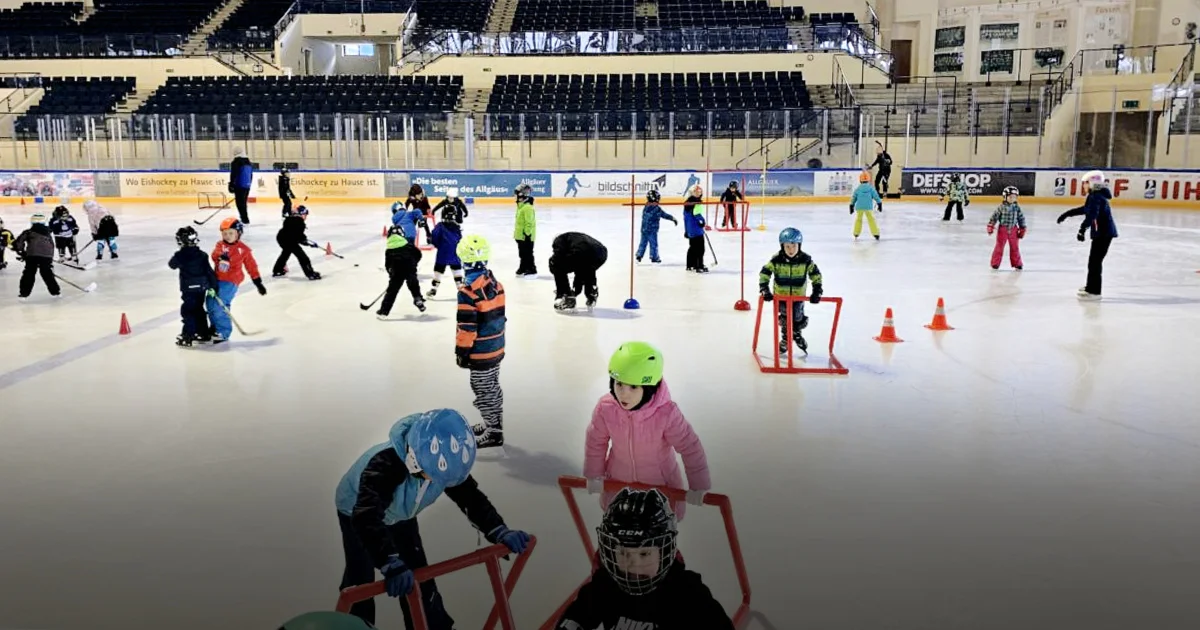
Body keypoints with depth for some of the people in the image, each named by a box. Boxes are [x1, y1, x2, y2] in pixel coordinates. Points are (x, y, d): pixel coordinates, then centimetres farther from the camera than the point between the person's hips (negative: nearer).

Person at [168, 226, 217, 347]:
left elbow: (172, 264, 10)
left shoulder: (180, 255, -10)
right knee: (198, 310, 18)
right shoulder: (202, 255, 1)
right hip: (202, 288, 5)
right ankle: (204, 334, 25)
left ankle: (187, 337, -7)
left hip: (189, 289, -5)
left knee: (187, 311, -2)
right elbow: (209, 271, 1)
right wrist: (212, 287, 5)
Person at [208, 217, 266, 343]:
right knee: (210, 303, 10)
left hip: (231, 281, -5)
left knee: (219, 306, -15)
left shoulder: (243, 249, -2)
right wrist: (220, 255, -36)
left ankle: (224, 332, -3)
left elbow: (251, 266, 4)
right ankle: (215, 327, 31)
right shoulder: (220, 245, 7)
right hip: (217, 279, 5)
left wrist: (258, 283, 4)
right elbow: (214, 254, -12)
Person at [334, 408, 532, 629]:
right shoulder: (384, 464, -47)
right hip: (357, 513, -4)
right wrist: (391, 564, -67)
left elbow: (470, 496, -21)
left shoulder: (445, 462, -29)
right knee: (361, 579, 0)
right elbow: (367, 516, -56)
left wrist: (499, 531, -35)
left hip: (401, 515, 4)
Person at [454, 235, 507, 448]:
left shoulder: (467, 289, -23)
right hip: (496, 347, 8)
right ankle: (494, 424, 34)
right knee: (492, 388, 20)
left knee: (484, 392, 3)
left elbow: (466, 326, -21)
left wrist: (462, 351, -11)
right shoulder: (495, 283, 3)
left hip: (480, 352, -8)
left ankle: (493, 432, 12)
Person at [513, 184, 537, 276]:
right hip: (520, 236, 10)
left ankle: (532, 270, 5)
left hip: (526, 236, -10)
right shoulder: (521, 206, 11)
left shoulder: (527, 208, -21)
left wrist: (527, 234, -24)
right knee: (522, 254, 19)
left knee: (528, 254, -3)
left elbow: (529, 223, -24)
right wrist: (516, 232, 24)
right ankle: (523, 268, 30)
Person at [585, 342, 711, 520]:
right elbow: (595, 442, -8)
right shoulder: (605, 408, -28)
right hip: (619, 480, 2)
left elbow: (691, 448, -24)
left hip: (660, 482, -2)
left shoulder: (666, 413, -37)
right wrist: (594, 475, 2)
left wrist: (698, 487, -15)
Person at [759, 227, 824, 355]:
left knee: (797, 318, 13)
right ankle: (785, 339, 35)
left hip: (798, 295, 1)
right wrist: (764, 288, -26)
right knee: (785, 319, 11)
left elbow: (815, 274, -8)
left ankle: (797, 335, 43)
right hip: (781, 295, -1)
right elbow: (764, 273, -16)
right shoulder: (776, 260, -19)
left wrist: (817, 291, -15)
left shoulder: (805, 259, -15)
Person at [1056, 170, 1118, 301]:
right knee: (1094, 260, 21)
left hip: (1103, 233, -11)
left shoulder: (1096, 196, -17)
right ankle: (1091, 286, 34)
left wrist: (1082, 229, -43)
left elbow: (1091, 214, -32)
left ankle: (1094, 291, -9)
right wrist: (1067, 214, 34)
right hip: (1103, 232, 11)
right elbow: (1085, 209, 29)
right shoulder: (1097, 195, 15)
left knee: (1095, 261, -10)